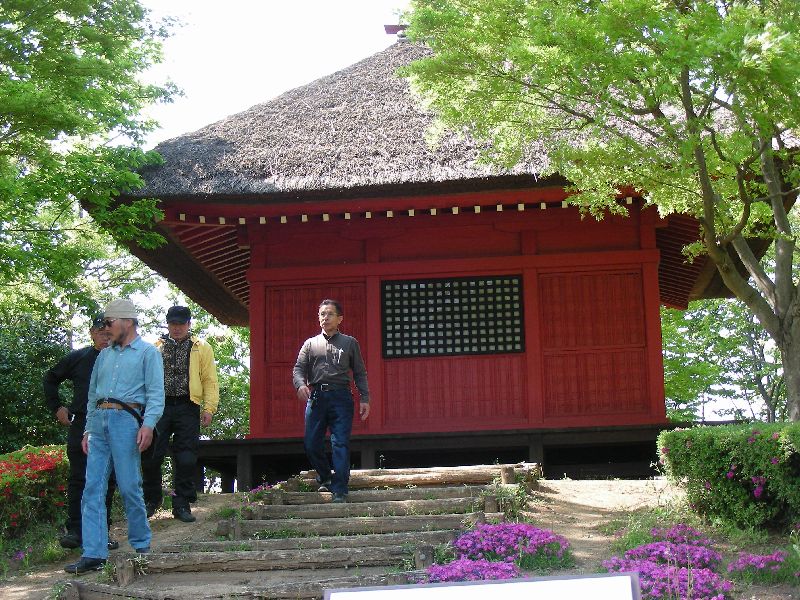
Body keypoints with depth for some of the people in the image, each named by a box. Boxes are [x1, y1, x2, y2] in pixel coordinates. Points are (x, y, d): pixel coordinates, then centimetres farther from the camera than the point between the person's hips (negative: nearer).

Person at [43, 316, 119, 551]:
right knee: (78, 479, -2)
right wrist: (56, 407, 12)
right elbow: (51, 378, 20)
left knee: (107, 481, 4)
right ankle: (75, 530, 0)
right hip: (81, 426, 0)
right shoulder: (78, 358, 7)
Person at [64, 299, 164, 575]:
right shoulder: (104, 355, 23)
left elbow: (156, 393, -5)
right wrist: (88, 429, 17)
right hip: (99, 421, 6)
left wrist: (148, 424, -19)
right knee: (92, 489, -1)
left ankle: (142, 546, 11)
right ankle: (93, 554, -1)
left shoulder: (147, 353, 5)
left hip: (125, 420, -6)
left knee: (129, 487, -5)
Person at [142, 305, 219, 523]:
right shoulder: (155, 347, 14)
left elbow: (210, 380, 6)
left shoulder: (202, 348, 10)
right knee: (151, 456, -3)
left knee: (186, 459, -2)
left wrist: (209, 408, -5)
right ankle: (151, 500, 18)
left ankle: (182, 505, 9)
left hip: (187, 408, -1)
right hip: (159, 406, 1)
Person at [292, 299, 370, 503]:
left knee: (341, 444, -9)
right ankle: (325, 477, 23)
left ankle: (339, 491, -8)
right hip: (316, 396, 2)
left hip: (341, 396, -2)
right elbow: (298, 369, 8)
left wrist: (364, 398, 0)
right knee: (311, 444, -1)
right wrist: (300, 385, -15)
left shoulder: (350, 343, 14)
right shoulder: (310, 344, 18)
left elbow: (360, 373, 11)